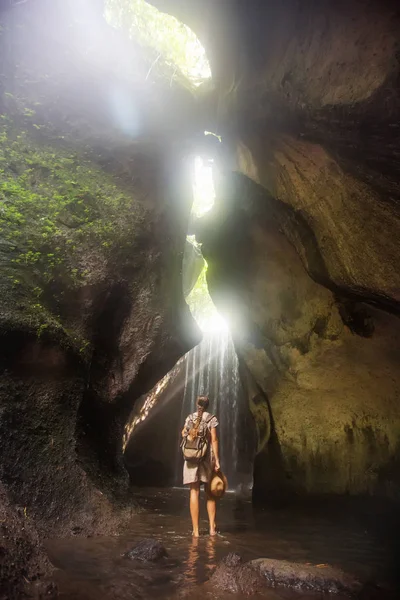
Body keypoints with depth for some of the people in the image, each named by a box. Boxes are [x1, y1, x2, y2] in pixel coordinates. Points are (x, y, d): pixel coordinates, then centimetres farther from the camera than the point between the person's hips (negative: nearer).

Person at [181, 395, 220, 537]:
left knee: (194, 492, 3)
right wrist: (217, 460, -6)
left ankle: (195, 530, 3)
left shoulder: (190, 418, 7)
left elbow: (183, 435, 16)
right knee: (210, 494, 12)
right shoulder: (211, 418, -1)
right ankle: (212, 528, 12)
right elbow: (214, 440, -7)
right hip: (207, 456, -1)